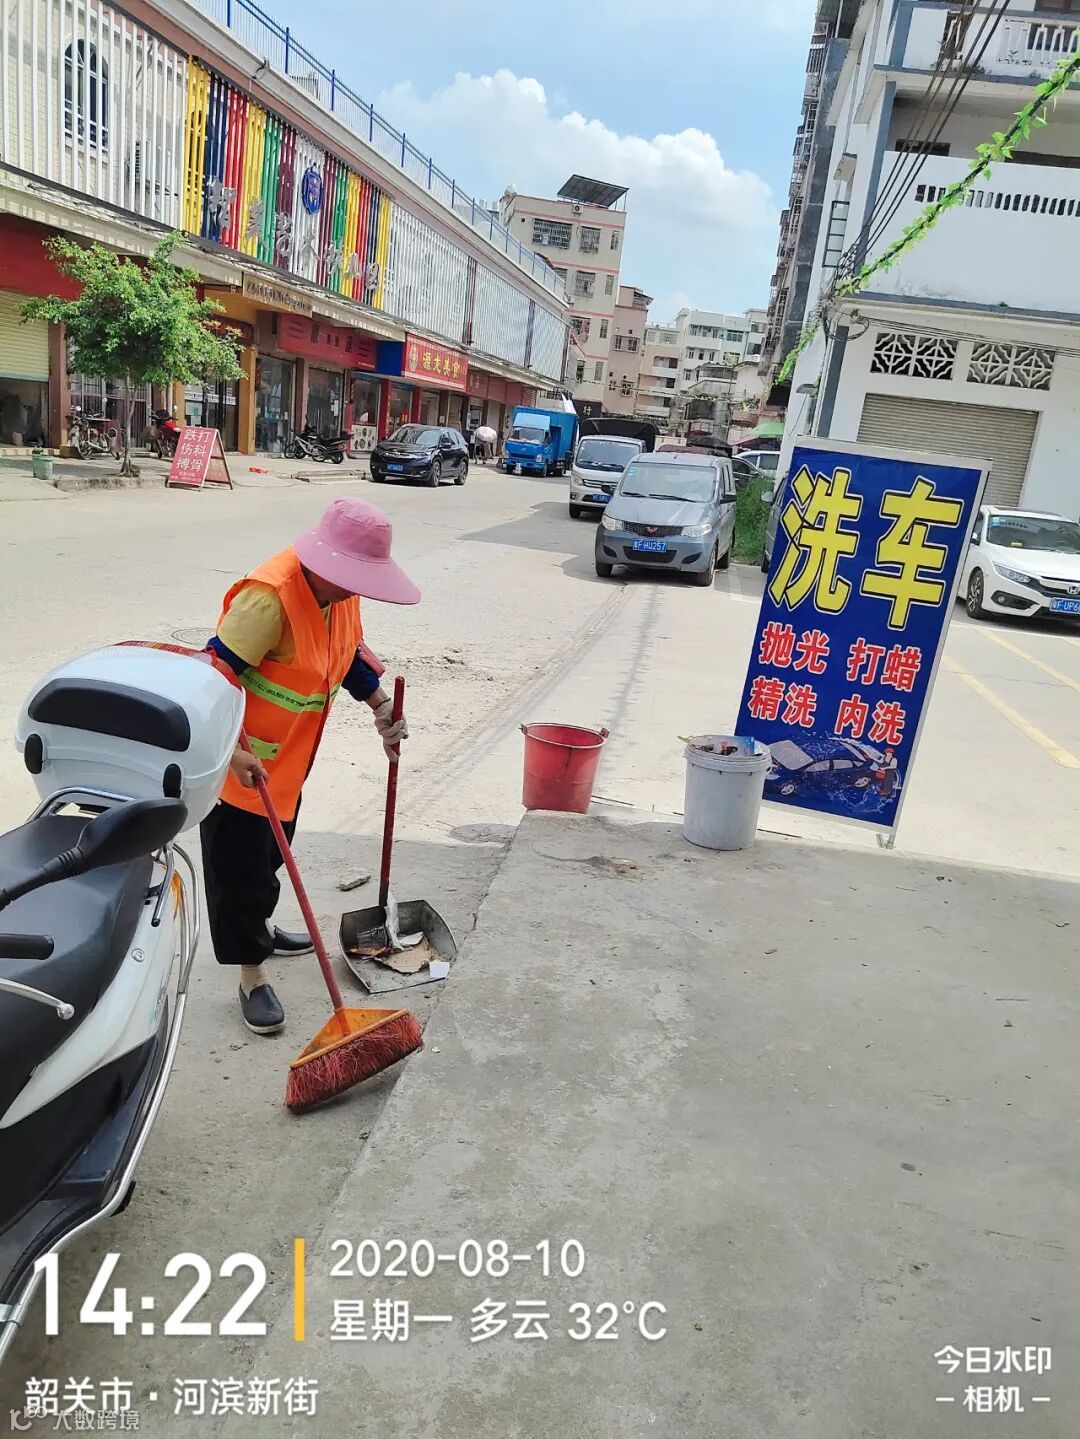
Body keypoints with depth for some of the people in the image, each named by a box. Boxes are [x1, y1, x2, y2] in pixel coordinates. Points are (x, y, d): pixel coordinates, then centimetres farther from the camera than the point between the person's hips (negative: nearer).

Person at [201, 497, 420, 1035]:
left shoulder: (339, 591, -2)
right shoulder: (269, 596, -30)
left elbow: (350, 652, 14)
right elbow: (217, 672, -29)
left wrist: (383, 708, 6)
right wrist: (234, 752, -31)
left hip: (288, 757, 9)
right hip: (240, 760, -8)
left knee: (270, 854, 25)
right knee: (239, 865, 3)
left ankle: (259, 927, 47)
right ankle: (252, 975, 16)